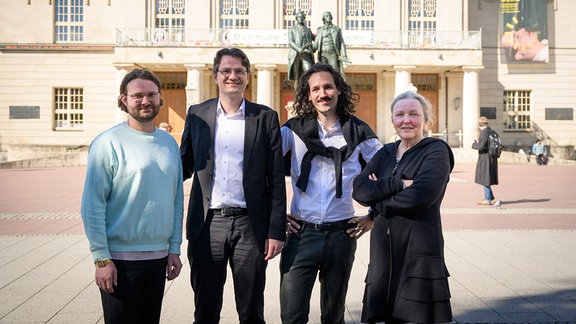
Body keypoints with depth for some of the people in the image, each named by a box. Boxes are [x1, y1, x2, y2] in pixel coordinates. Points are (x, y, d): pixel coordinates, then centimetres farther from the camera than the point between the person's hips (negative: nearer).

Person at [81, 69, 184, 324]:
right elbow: (92, 205, -11)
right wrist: (101, 258, -14)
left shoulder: (169, 143, 8)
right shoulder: (108, 143, -8)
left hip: (159, 256, 5)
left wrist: (174, 248, 7)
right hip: (120, 258, -5)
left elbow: (177, 200, 10)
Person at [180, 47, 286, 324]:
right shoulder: (197, 114, 7)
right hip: (207, 225, 2)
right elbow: (185, 166, 12)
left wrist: (276, 231, -5)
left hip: (250, 225, -1)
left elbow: (276, 179, 0)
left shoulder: (266, 117, 2)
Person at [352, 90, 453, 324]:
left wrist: (379, 203, -7)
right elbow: (359, 190, -1)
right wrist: (398, 184, -14)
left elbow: (421, 195, -20)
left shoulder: (436, 151, -3)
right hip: (383, 254, 5)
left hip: (419, 255, -5)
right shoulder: (385, 153, 14)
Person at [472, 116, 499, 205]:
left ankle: (488, 199, 2)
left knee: (484, 179, -2)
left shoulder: (484, 133, -18)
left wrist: (474, 144, -4)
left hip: (485, 158, -9)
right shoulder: (491, 131, 10)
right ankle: (490, 196, 25)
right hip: (491, 157, 9)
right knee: (485, 178, 19)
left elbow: (481, 147, -23)